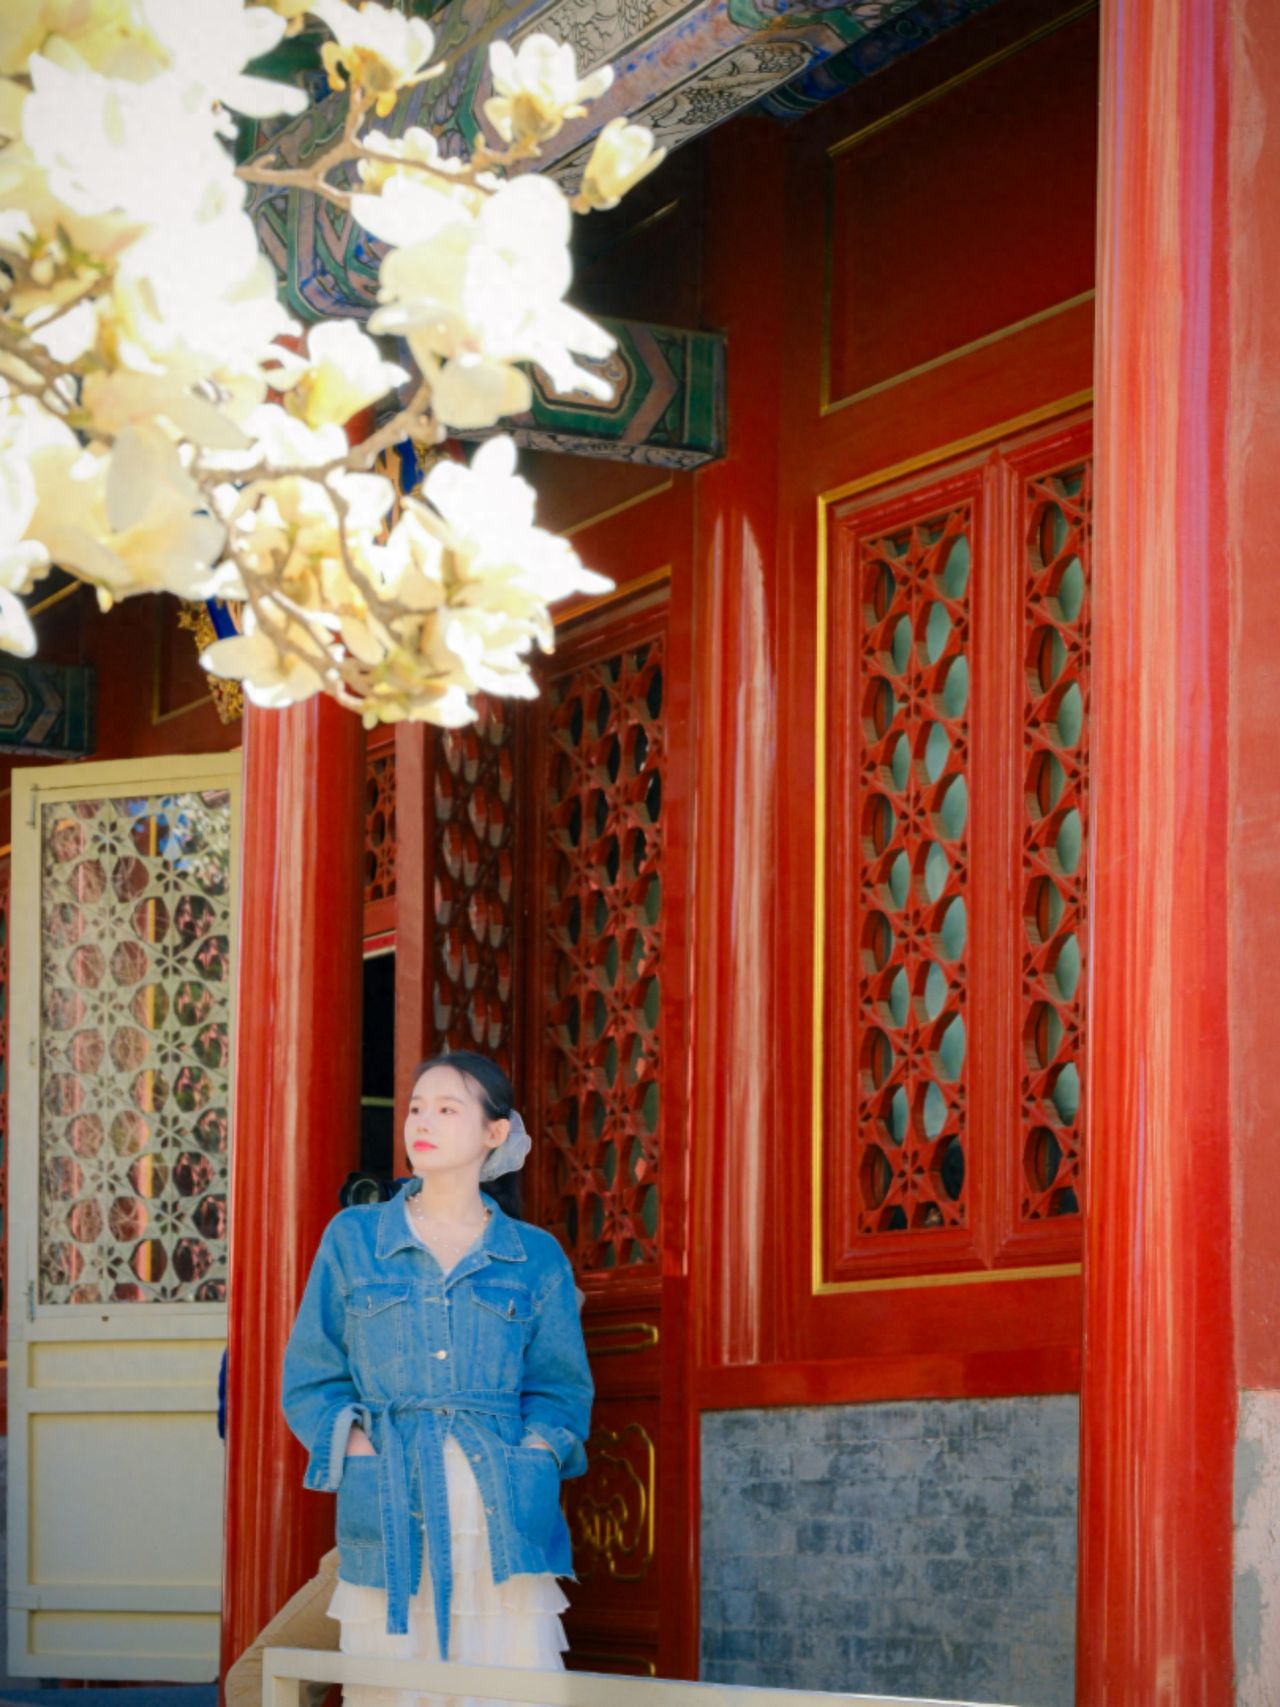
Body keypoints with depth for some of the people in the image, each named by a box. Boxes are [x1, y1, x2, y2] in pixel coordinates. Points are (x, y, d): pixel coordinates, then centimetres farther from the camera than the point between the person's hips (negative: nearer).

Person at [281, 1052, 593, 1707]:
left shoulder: (535, 1258, 12)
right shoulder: (353, 1239, 11)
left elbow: (562, 1389, 14)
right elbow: (310, 1382, 11)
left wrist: (532, 1457, -5)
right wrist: (364, 1454, -4)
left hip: (506, 1522, 0)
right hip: (389, 1522, 0)